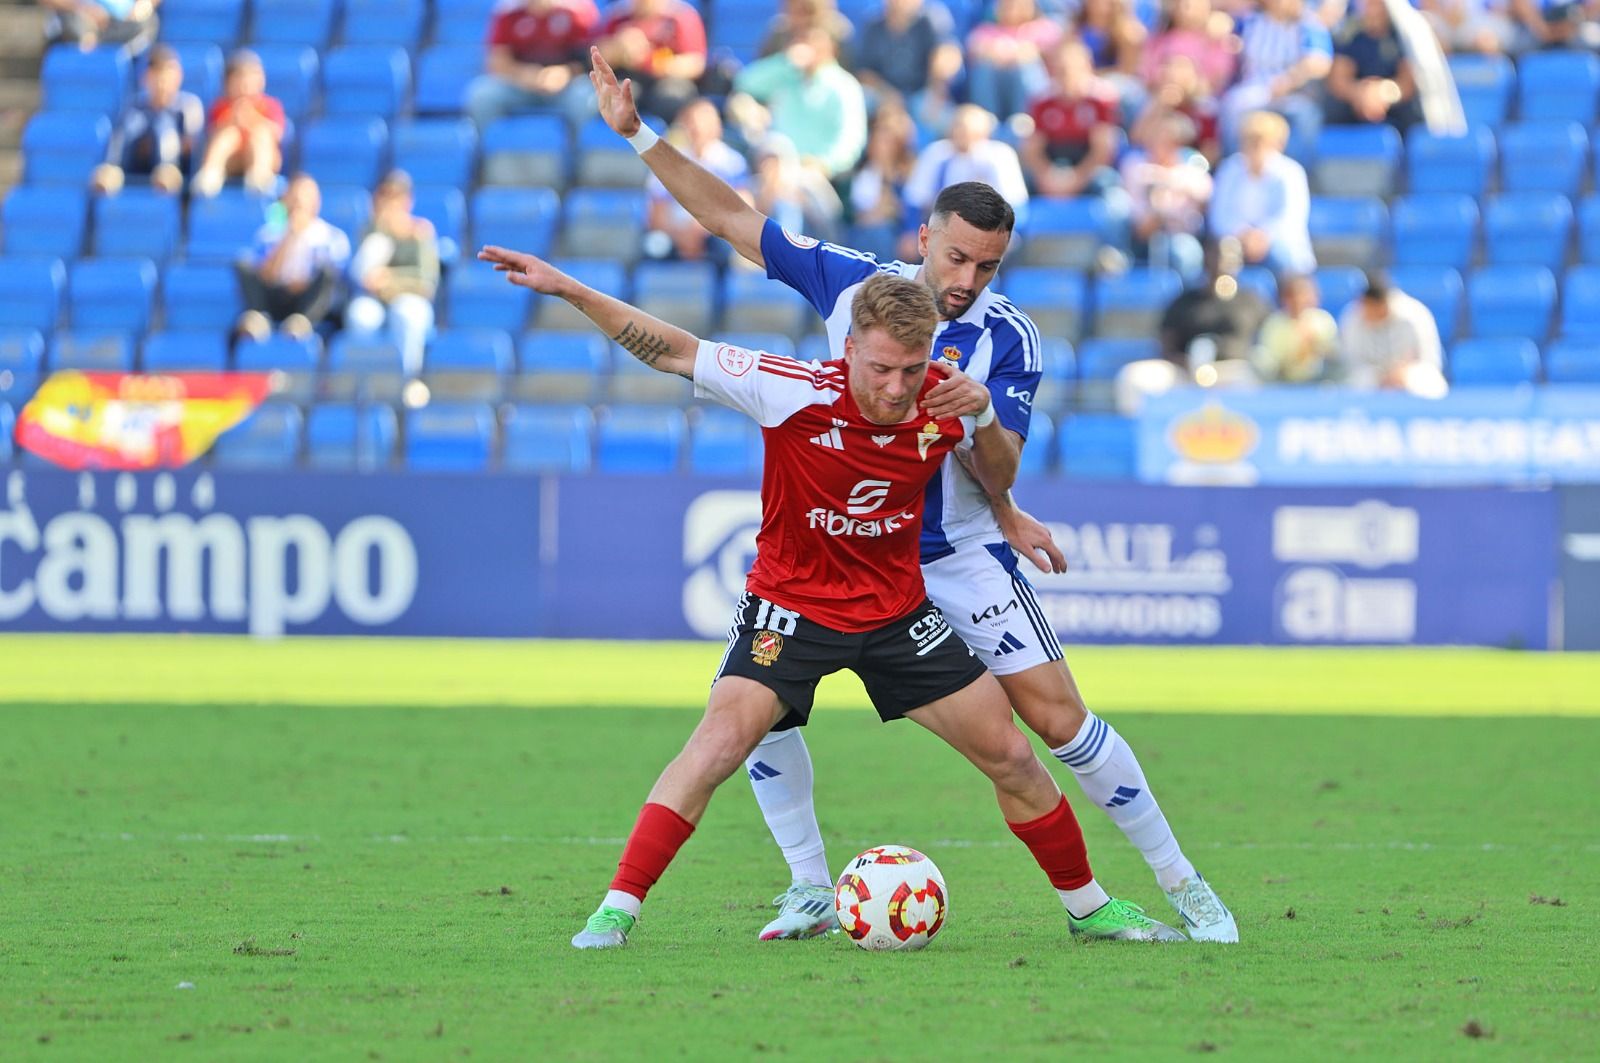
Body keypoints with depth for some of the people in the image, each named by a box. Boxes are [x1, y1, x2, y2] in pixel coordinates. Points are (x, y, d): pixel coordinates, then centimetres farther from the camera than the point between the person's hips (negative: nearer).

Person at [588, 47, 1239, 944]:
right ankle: (811, 893, 5)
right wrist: (640, 135, -4)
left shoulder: (1008, 340, -12)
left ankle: (1184, 886, 0)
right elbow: (731, 216, 2)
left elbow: (999, 474, -20)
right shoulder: (850, 282, -4)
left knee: (1056, 714, -11)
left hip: (961, 552, -3)